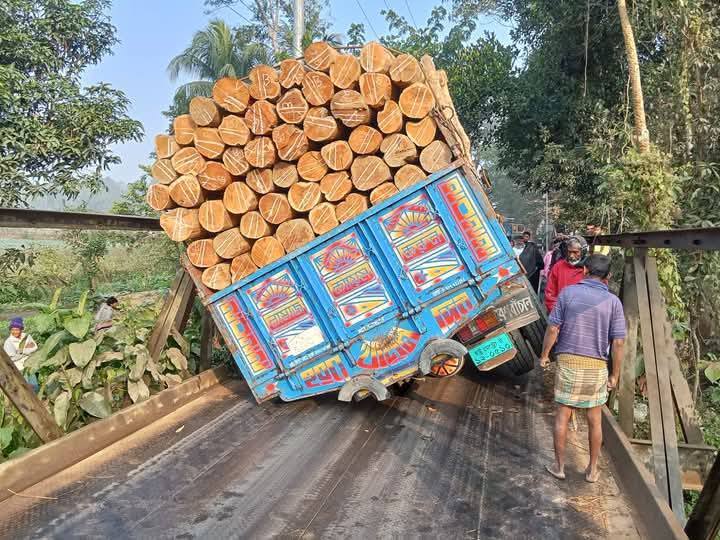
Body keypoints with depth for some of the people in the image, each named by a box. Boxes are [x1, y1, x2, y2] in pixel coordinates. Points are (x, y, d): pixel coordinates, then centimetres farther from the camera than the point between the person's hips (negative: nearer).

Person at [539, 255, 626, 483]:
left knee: (562, 415, 11)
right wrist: (615, 374, 3)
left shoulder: (568, 293, -6)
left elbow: (553, 329, -7)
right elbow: (618, 342, -6)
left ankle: (559, 466, 20)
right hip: (596, 366, 1)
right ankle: (592, 469, 27)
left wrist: (544, 355, 7)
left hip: (568, 361, -1)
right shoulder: (613, 301, -4)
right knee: (594, 419, 15)